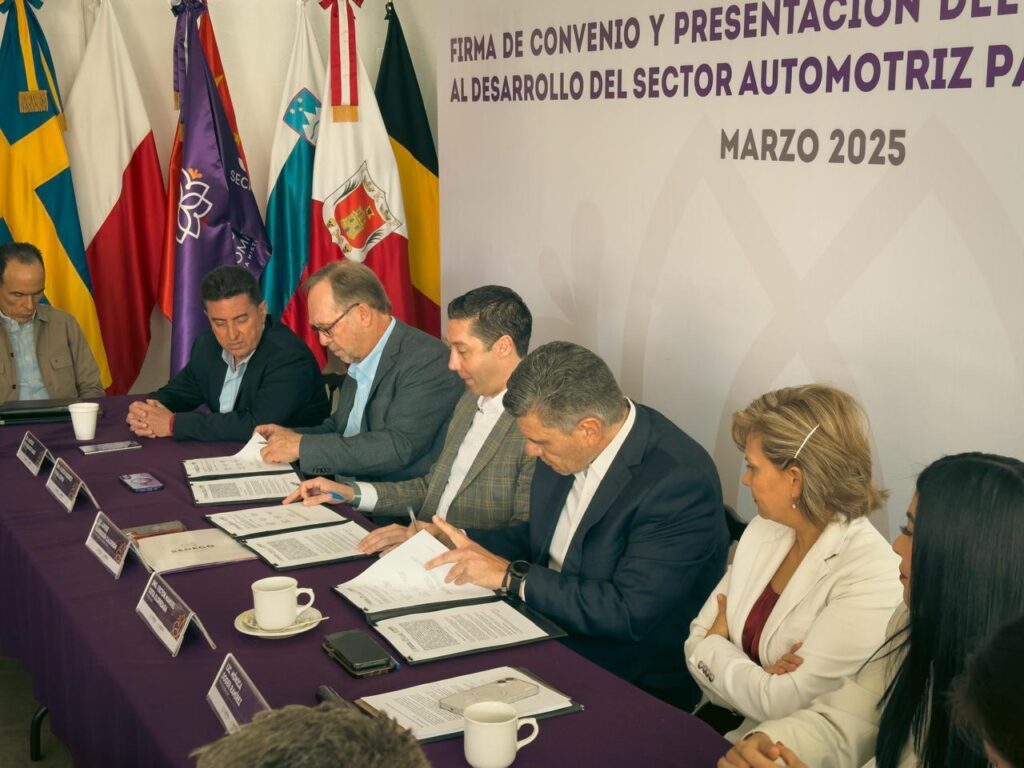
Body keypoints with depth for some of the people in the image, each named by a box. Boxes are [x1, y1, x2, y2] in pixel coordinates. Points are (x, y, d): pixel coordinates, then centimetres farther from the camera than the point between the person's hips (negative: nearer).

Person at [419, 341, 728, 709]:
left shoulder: (679, 481, -24)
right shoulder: (566, 442, 0)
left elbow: (627, 612, -27)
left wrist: (511, 576, -21)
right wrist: (459, 541, 3)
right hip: (547, 641, 8)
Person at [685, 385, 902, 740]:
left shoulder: (870, 575, -19)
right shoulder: (763, 530, 3)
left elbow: (782, 704, -20)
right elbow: (697, 640, 3)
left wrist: (715, 645, -4)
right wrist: (756, 682, -15)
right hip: (721, 724, 6)